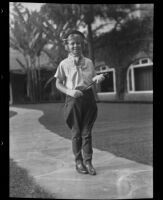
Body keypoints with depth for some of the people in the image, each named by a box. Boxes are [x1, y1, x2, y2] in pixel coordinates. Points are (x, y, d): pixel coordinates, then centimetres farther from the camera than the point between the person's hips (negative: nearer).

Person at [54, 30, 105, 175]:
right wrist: (70, 91, -14)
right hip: (73, 98, -2)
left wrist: (98, 78, -6)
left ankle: (88, 161, 14)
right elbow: (58, 84, 3)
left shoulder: (88, 62, 8)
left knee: (87, 132, 5)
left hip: (88, 97, 2)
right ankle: (78, 162, 18)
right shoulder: (64, 64, 1)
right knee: (76, 133, 5)